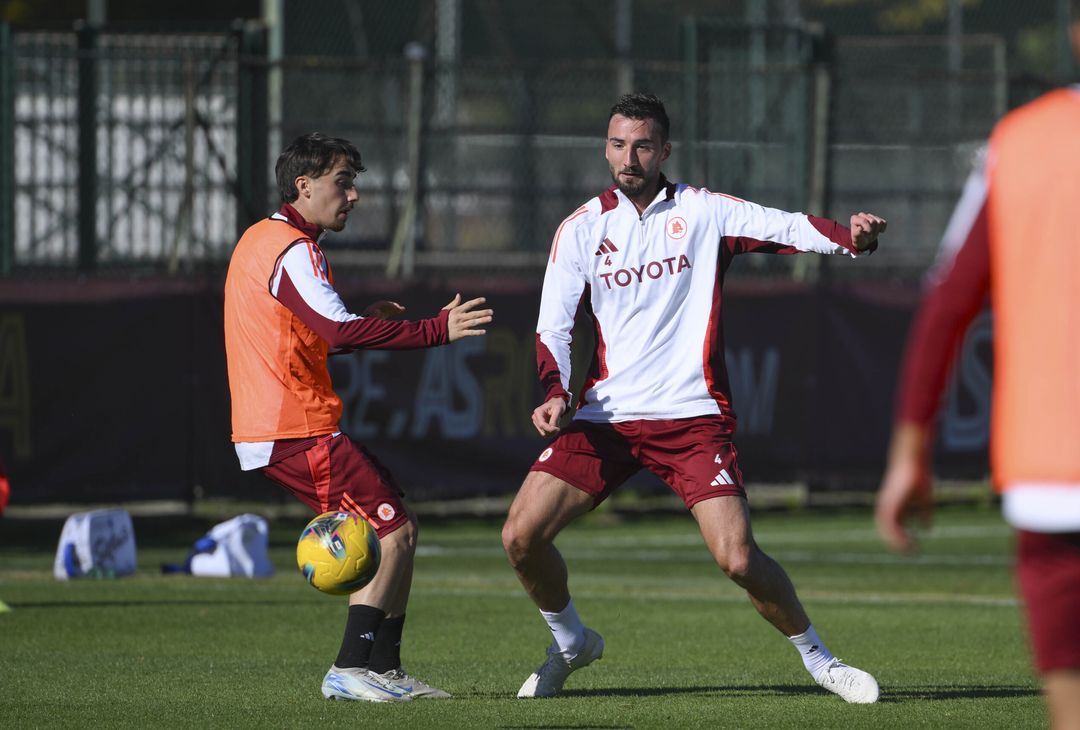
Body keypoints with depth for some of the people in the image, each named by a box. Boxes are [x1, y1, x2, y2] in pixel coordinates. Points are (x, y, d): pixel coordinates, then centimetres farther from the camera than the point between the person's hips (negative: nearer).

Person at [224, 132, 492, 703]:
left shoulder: (263, 239, 18)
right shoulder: (291, 249, -15)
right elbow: (341, 334, -27)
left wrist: (363, 320, 17)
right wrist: (437, 330, -26)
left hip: (272, 430, 10)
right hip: (299, 430, -10)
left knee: (394, 531, 11)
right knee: (395, 532, -10)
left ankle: (383, 669, 10)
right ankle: (350, 671, -11)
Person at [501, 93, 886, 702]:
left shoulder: (703, 212, 1)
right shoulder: (582, 229, 7)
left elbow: (788, 228, -11)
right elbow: (553, 328, 5)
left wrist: (850, 237, -31)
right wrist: (555, 393, -13)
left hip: (693, 416, -3)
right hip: (606, 416, 3)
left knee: (738, 557, -17)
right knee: (521, 535, -8)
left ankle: (816, 656, 7)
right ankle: (571, 641, 20)